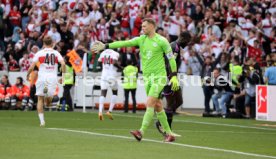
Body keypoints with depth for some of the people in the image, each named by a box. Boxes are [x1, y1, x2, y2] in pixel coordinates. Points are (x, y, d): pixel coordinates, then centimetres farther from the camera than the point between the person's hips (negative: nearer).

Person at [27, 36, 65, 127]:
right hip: (53, 77, 1)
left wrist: (28, 75, 14)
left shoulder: (39, 53, 3)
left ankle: (42, 120, -1)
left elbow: (32, 67, -2)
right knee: (48, 102, 6)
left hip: (42, 77, -1)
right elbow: (63, 64, -7)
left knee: (40, 99, 8)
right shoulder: (56, 53, 7)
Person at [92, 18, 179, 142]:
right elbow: (123, 43, 2)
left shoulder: (161, 41, -7)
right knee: (157, 106, 8)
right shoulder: (141, 39, 8)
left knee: (150, 103, -16)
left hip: (159, 76, -6)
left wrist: (174, 76, -8)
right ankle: (169, 134, 15)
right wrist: (105, 46, -5)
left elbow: (171, 58, -4)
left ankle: (141, 132, -22)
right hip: (147, 77, 6)